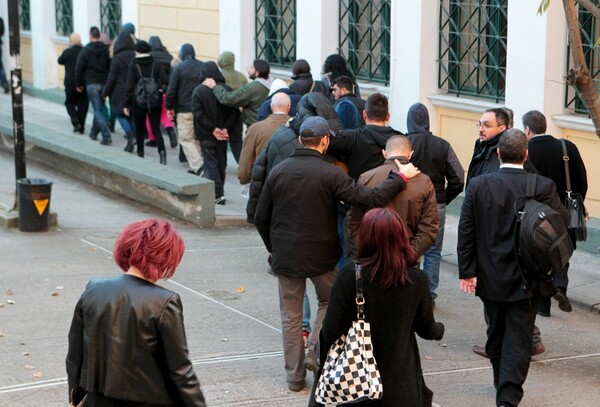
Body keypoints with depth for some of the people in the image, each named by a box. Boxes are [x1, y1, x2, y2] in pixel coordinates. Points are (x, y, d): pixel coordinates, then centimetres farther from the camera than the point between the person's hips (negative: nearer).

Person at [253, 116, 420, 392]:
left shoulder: (278, 172, -3)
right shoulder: (330, 174, -14)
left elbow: (261, 219, 3)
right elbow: (370, 199, -20)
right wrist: (400, 177, -9)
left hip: (285, 256, 3)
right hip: (321, 256, -2)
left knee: (291, 315, 12)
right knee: (328, 302, 22)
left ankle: (294, 375, 16)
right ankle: (316, 353, 8)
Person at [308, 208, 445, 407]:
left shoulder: (349, 276, -15)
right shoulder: (417, 281, -9)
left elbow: (331, 331, -14)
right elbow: (426, 329, 5)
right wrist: (440, 330, 28)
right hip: (399, 385, 1)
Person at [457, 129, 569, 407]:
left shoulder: (478, 185, -6)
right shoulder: (543, 187, -12)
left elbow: (466, 232, -5)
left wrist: (467, 271, 0)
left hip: (491, 277, 3)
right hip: (527, 280, -2)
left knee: (496, 335, 20)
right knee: (518, 339, 1)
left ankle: (503, 384, 37)